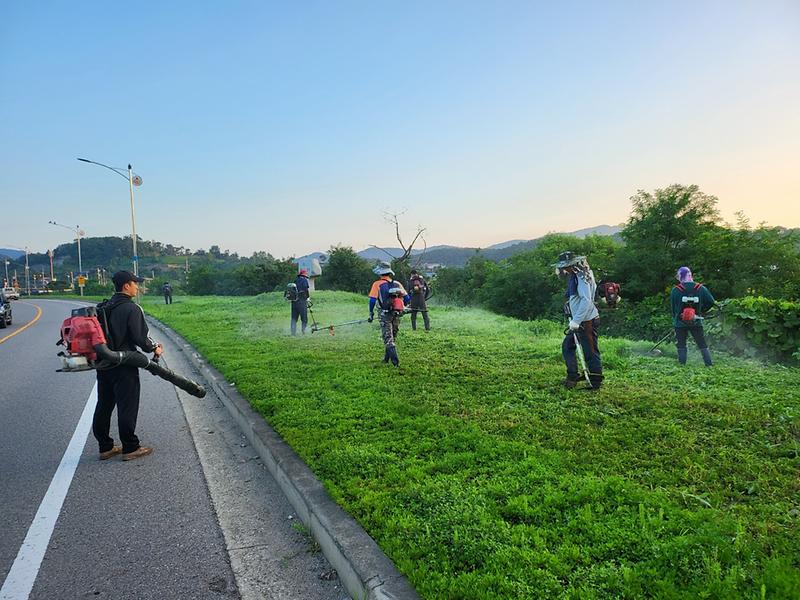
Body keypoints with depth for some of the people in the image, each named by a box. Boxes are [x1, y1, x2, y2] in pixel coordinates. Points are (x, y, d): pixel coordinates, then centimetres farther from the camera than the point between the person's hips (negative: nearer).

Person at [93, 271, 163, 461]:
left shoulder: (106, 307, 9)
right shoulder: (132, 309, -16)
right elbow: (140, 337, -18)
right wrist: (154, 348, 0)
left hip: (104, 364, 8)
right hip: (124, 367, -8)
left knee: (103, 406, 14)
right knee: (127, 407, 1)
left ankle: (105, 447, 25)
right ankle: (130, 448, 10)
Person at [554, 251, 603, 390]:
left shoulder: (581, 277, -17)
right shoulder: (573, 277, 12)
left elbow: (586, 301, -27)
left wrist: (576, 321, -28)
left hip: (587, 321, -10)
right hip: (578, 321, 10)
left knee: (590, 352, -2)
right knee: (567, 346, 15)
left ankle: (596, 382, 9)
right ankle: (573, 376, 23)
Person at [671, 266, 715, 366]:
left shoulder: (675, 290, -8)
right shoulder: (701, 288, -3)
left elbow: (673, 307, 0)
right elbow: (711, 302, -3)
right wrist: (701, 312, 10)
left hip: (680, 323, -2)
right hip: (696, 322, 2)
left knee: (681, 346, 7)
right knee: (703, 345, 12)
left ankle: (682, 366, 5)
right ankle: (709, 365, 10)